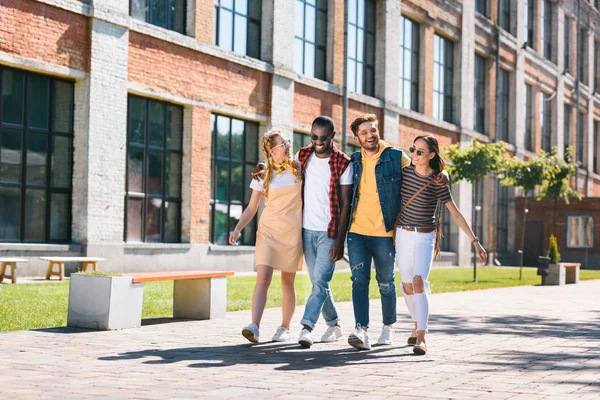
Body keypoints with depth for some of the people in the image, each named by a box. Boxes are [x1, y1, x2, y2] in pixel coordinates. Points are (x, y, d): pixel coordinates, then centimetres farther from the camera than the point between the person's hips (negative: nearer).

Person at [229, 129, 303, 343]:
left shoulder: (298, 169, 4)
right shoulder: (262, 177, 2)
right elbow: (251, 207, 5)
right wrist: (237, 229, -6)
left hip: (292, 231, 1)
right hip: (268, 229, -1)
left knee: (287, 281, 6)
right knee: (263, 277, -14)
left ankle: (285, 327, 19)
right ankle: (254, 326, -21)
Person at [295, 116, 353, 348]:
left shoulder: (343, 164, -9)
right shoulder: (303, 156, 5)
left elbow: (345, 204, -10)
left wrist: (340, 240, -15)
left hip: (329, 232, -5)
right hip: (307, 230, 5)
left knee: (320, 281, -14)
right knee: (318, 282, 12)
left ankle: (307, 327, -20)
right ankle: (333, 324, 26)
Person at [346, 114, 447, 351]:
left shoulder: (397, 158, -1)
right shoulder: (354, 162, 10)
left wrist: (442, 176, -12)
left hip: (384, 233, -2)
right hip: (356, 232, 2)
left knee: (386, 282, 9)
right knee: (359, 278, -10)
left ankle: (388, 327, 27)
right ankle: (361, 331, -16)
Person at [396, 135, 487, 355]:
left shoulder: (438, 182, -9)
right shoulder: (405, 172, 0)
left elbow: (456, 213, -6)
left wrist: (474, 240, -8)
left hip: (425, 237, -3)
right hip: (403, 235, 4)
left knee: (419, 282, -20)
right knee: (407, 286, 8)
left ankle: (421, 338, -20)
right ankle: (417, 326, 31)